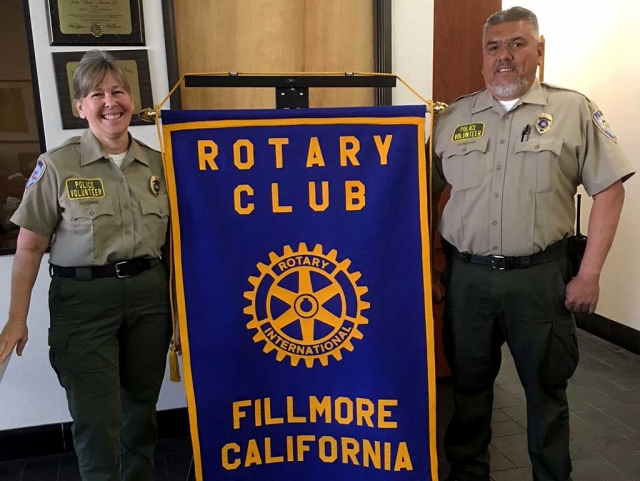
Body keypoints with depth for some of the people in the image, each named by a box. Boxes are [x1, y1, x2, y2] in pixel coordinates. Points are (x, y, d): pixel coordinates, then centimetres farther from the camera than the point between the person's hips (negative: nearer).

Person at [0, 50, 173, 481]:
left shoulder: (157, 163, 4)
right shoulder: (58, 166, -6)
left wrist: (178, 305, 11)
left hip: (148, 294, 4)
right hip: (84, 299, -3)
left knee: (142, 406, 17)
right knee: (97, 420, 1)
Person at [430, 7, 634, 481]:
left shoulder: (573, 110, 0)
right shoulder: (455, 118, 7)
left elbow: (610, 189, -2)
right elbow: (428, 194, 10)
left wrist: (590, 273, -7)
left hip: (541, 276, -2)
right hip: (467, 276, 3)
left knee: (546, 388, 12)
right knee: (468, 383, 16)